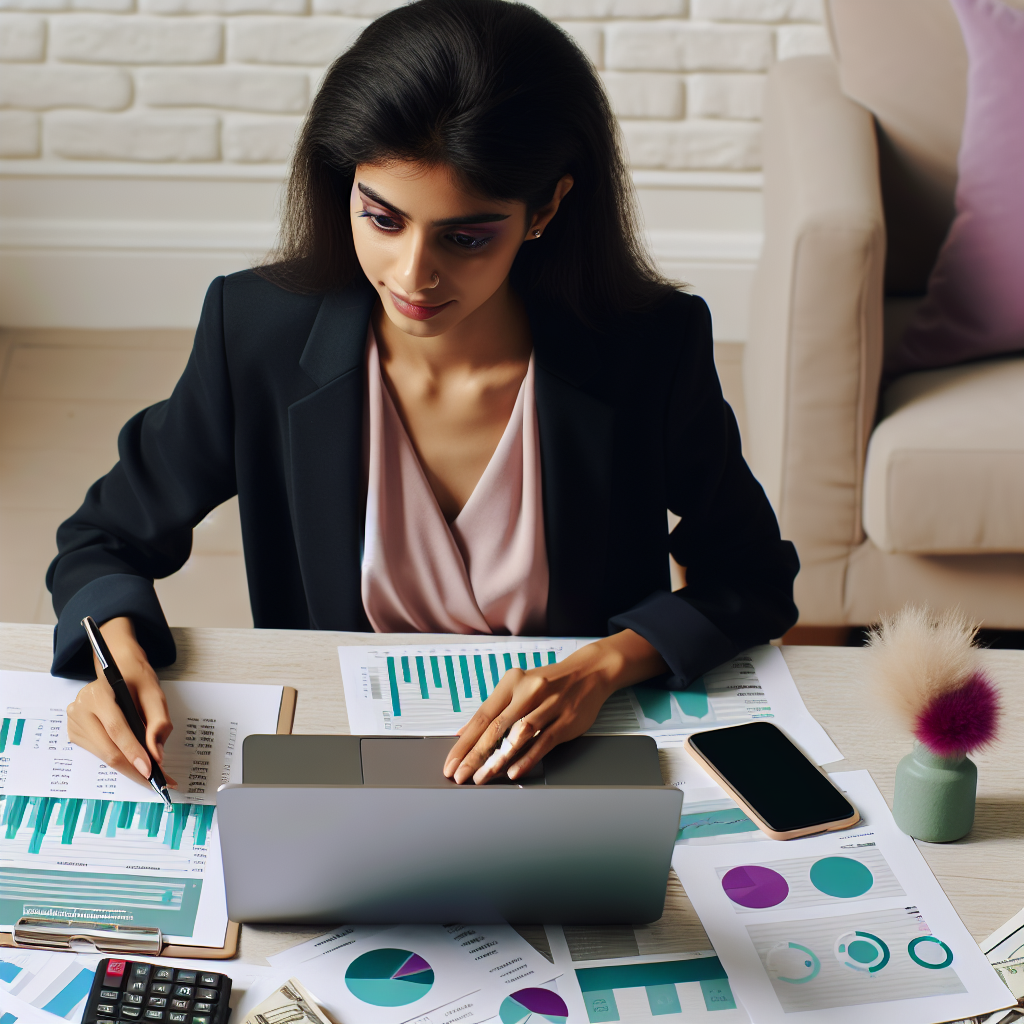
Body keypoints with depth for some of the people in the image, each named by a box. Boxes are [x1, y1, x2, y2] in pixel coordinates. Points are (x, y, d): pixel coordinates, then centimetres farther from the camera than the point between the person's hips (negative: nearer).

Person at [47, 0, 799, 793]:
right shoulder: (261, 332, -12)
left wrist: (607, 666, -18)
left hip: (574, 762, 0)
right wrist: (119, 654, -21)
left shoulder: (651, 350, -14)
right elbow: (106, 539, 1)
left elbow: (753, 579, 0)